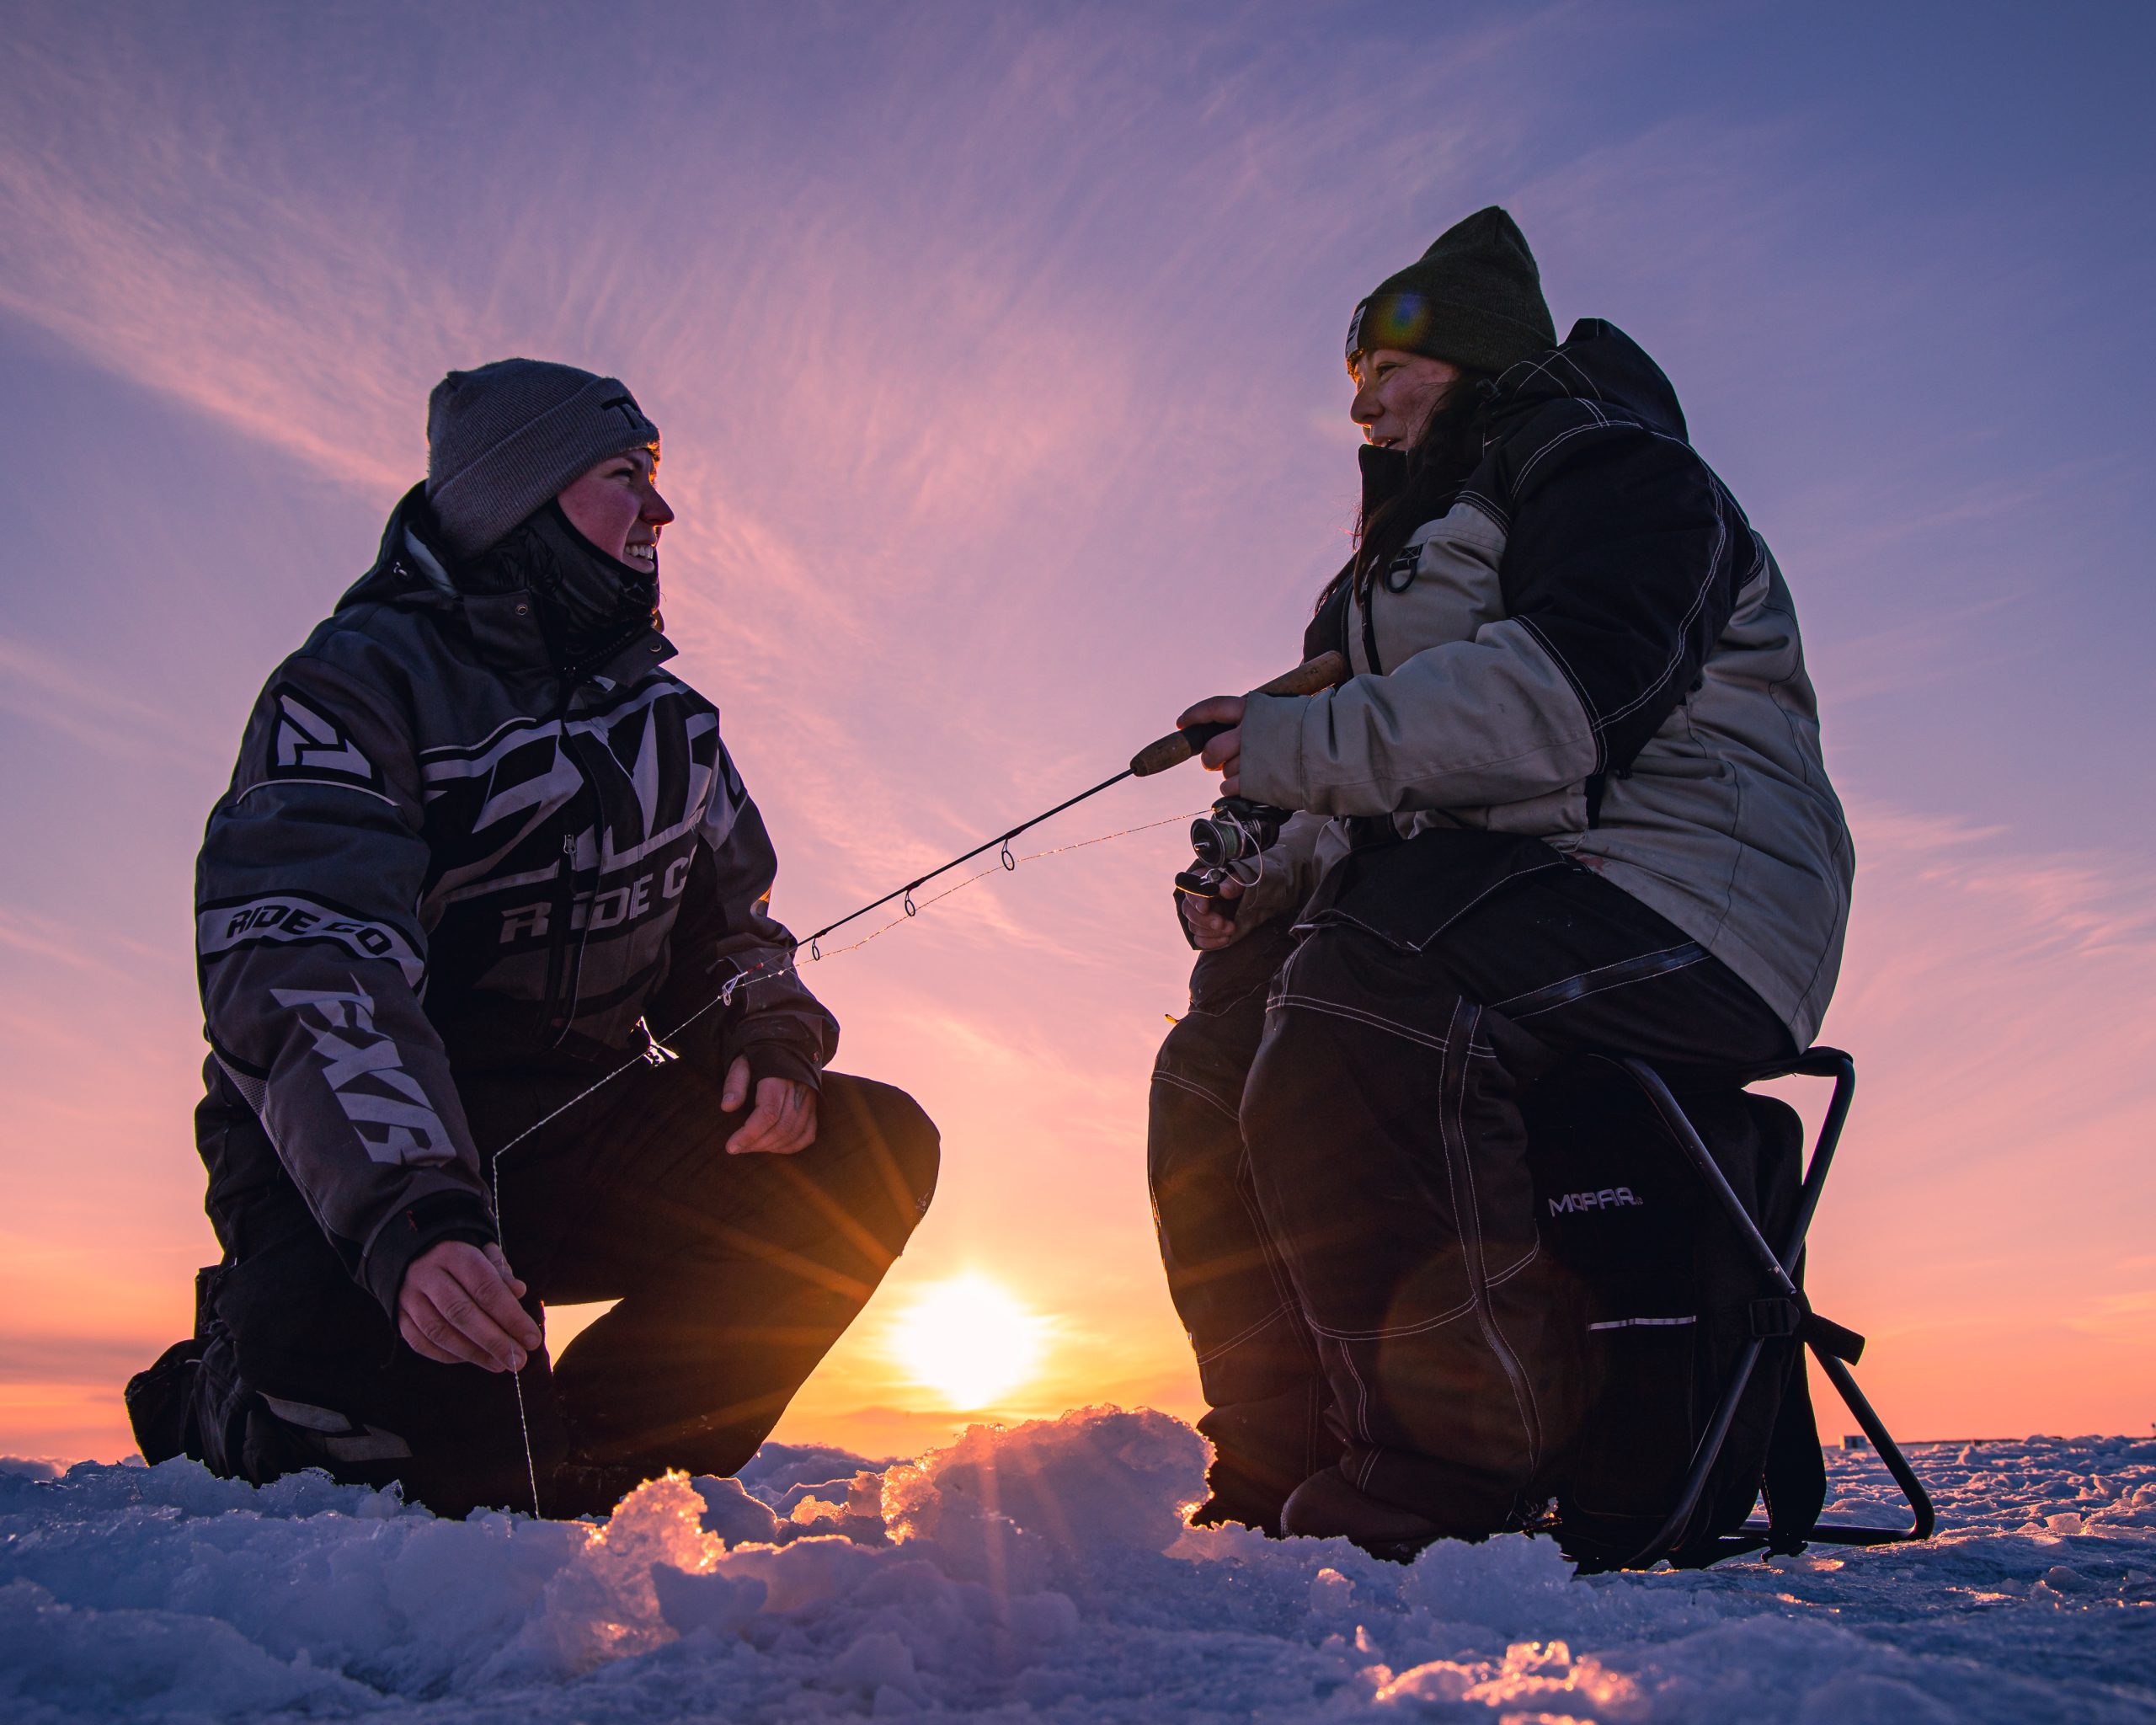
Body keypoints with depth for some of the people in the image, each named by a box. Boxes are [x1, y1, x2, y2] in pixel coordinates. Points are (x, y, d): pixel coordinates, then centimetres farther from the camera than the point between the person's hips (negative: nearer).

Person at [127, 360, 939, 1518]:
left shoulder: (670, 719, 13)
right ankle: (227, 1403, 3)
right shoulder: (357, 682, -9)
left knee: (874, 1148, -14)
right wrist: (408, 1217, -40)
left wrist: (769, 1042, -4)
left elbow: (732, 924, 21)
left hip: (579, 1139, 6)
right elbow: (299, 975, -24)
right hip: (354, 1164, -5)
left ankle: (582, 1477, -10)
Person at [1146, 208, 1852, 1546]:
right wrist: (1261, 883, 2)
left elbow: (1566, 699, -20)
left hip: (1675, 905, -9)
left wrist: (1307, 744, -18)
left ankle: (1455, 1480, -29)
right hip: (1500, 912, 9)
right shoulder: (1422, 548, 29)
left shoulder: (1608, 467, 2)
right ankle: (1290, 1481, -1)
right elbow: (1392, 819, 22)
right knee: (1214, 1059, 0)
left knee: (1354, 1009, -34)